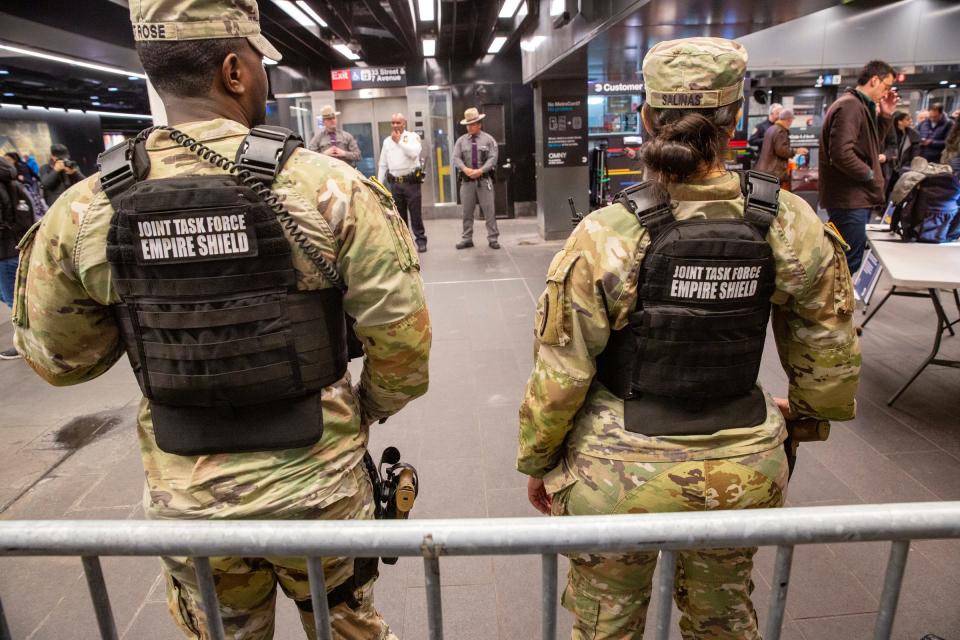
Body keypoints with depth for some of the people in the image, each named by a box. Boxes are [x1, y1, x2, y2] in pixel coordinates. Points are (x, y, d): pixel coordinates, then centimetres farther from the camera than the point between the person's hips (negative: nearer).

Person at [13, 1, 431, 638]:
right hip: (318, 487, -2)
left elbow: (58, 356, 3)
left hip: (185, 497, 3)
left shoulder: (83, 211, -11)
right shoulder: (330, 188, -19)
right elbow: (403, 339, -14)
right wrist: (368, 408, 5)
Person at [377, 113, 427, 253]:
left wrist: (399, 141, -12)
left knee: (415, 213, -3)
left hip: (411, 181, -4)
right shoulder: (387, 141, 15)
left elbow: (414, 153, -18)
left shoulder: (413, 136, 2)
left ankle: (421, 240, 6)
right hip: (395, 182, 4)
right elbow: (383, 165, 16)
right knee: (399, 214, 8)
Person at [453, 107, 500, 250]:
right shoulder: (461, 140, 9)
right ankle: (467, 239, 14)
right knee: (467, 211, 6)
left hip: (484, 179, -2)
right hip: (467, 180, 2)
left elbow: (493, 158, -5)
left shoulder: (488, 139, 4)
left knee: (489, 210, -3)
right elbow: (456, 158, 1)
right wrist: (465, 169, -18)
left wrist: (481, 170, -17)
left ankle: (493, 238, 4)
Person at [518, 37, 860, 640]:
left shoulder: (607, 235, -20)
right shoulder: (794, 227, -9)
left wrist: (538, 462, 2)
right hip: (745, 474, 4)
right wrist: (808, 410, 25)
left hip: (621, 474, -3)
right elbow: (832, 356, 4)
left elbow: (561, 375, -14)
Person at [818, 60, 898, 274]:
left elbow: (872, 147, 24)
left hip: (855, 198, 11)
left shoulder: (861, 106, 19)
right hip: (849, 199, -11)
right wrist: (870, 175, -12)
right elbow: (842, 154, -26)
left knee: (846, 262, 17)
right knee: (849, 264, -8)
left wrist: (884, 116, 13)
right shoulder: (850, 105, -15)